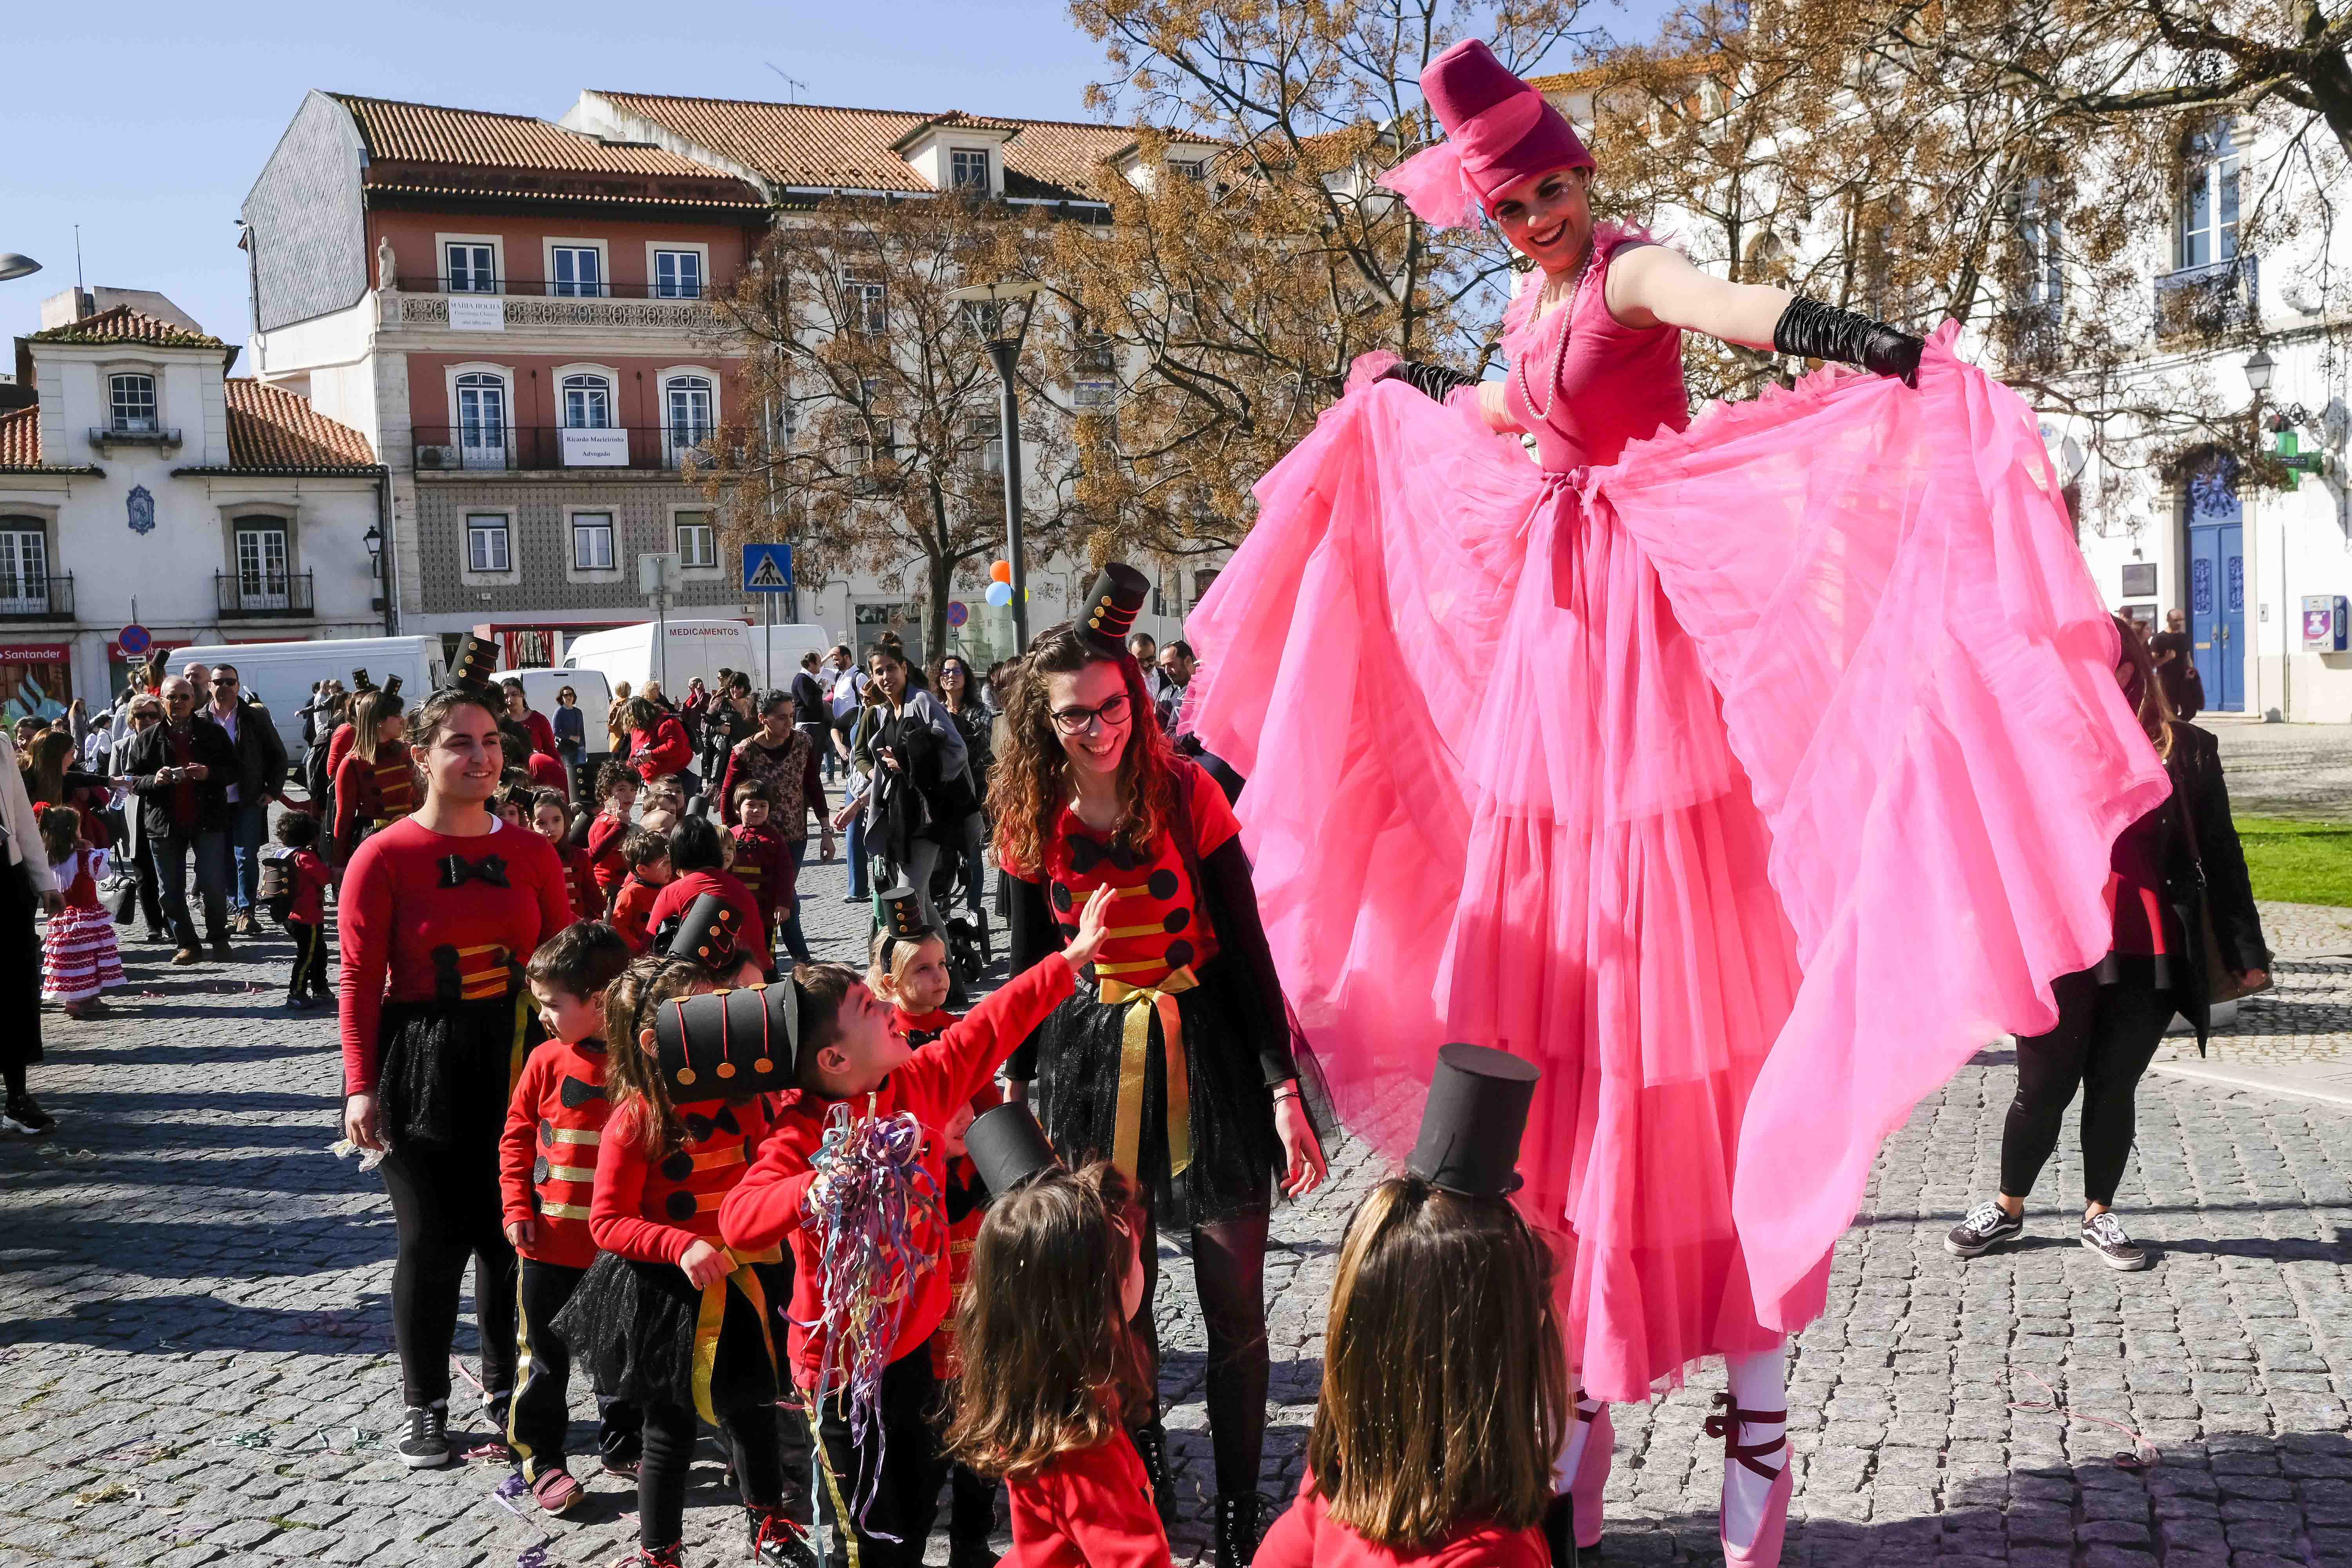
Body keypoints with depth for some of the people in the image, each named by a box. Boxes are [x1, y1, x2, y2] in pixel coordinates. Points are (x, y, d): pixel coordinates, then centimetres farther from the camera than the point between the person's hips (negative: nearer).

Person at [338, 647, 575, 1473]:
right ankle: (425, 1407, 20)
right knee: (432, 1241, 4)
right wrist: (362, 1087, -13)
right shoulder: (385, 857, -8)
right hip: (423, 1070, -3)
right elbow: (360, 980, -8)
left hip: (516, 1063, 3)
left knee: (511, 1234, 11)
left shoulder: (530, 852, 4)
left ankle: (506, 1389, 29)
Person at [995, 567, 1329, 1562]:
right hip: (1093, 1060, 2)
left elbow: (1246, 946, -7)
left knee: (1235, 1306, 2)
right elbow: (1029, 966, 10)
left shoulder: (1187, 793, -8)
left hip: (1208, 1051, -2)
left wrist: (1283, 1085, -10)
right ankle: (1145, 1482, 29)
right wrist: (1016, 1090, 12)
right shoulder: (1033, 821, -1)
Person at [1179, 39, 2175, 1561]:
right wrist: (1402, 382, 55)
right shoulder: (1536, 304, 16)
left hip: (1651, 635, -8)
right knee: (1546, 993, 7)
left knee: (1699, 986, -7)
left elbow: (1749, 311, -30)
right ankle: (1581, 1373, 20)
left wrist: (1894, 350, -49)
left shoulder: (1635, 274, -8)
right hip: (1547, 635, 8)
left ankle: (1760, 1399, 1)